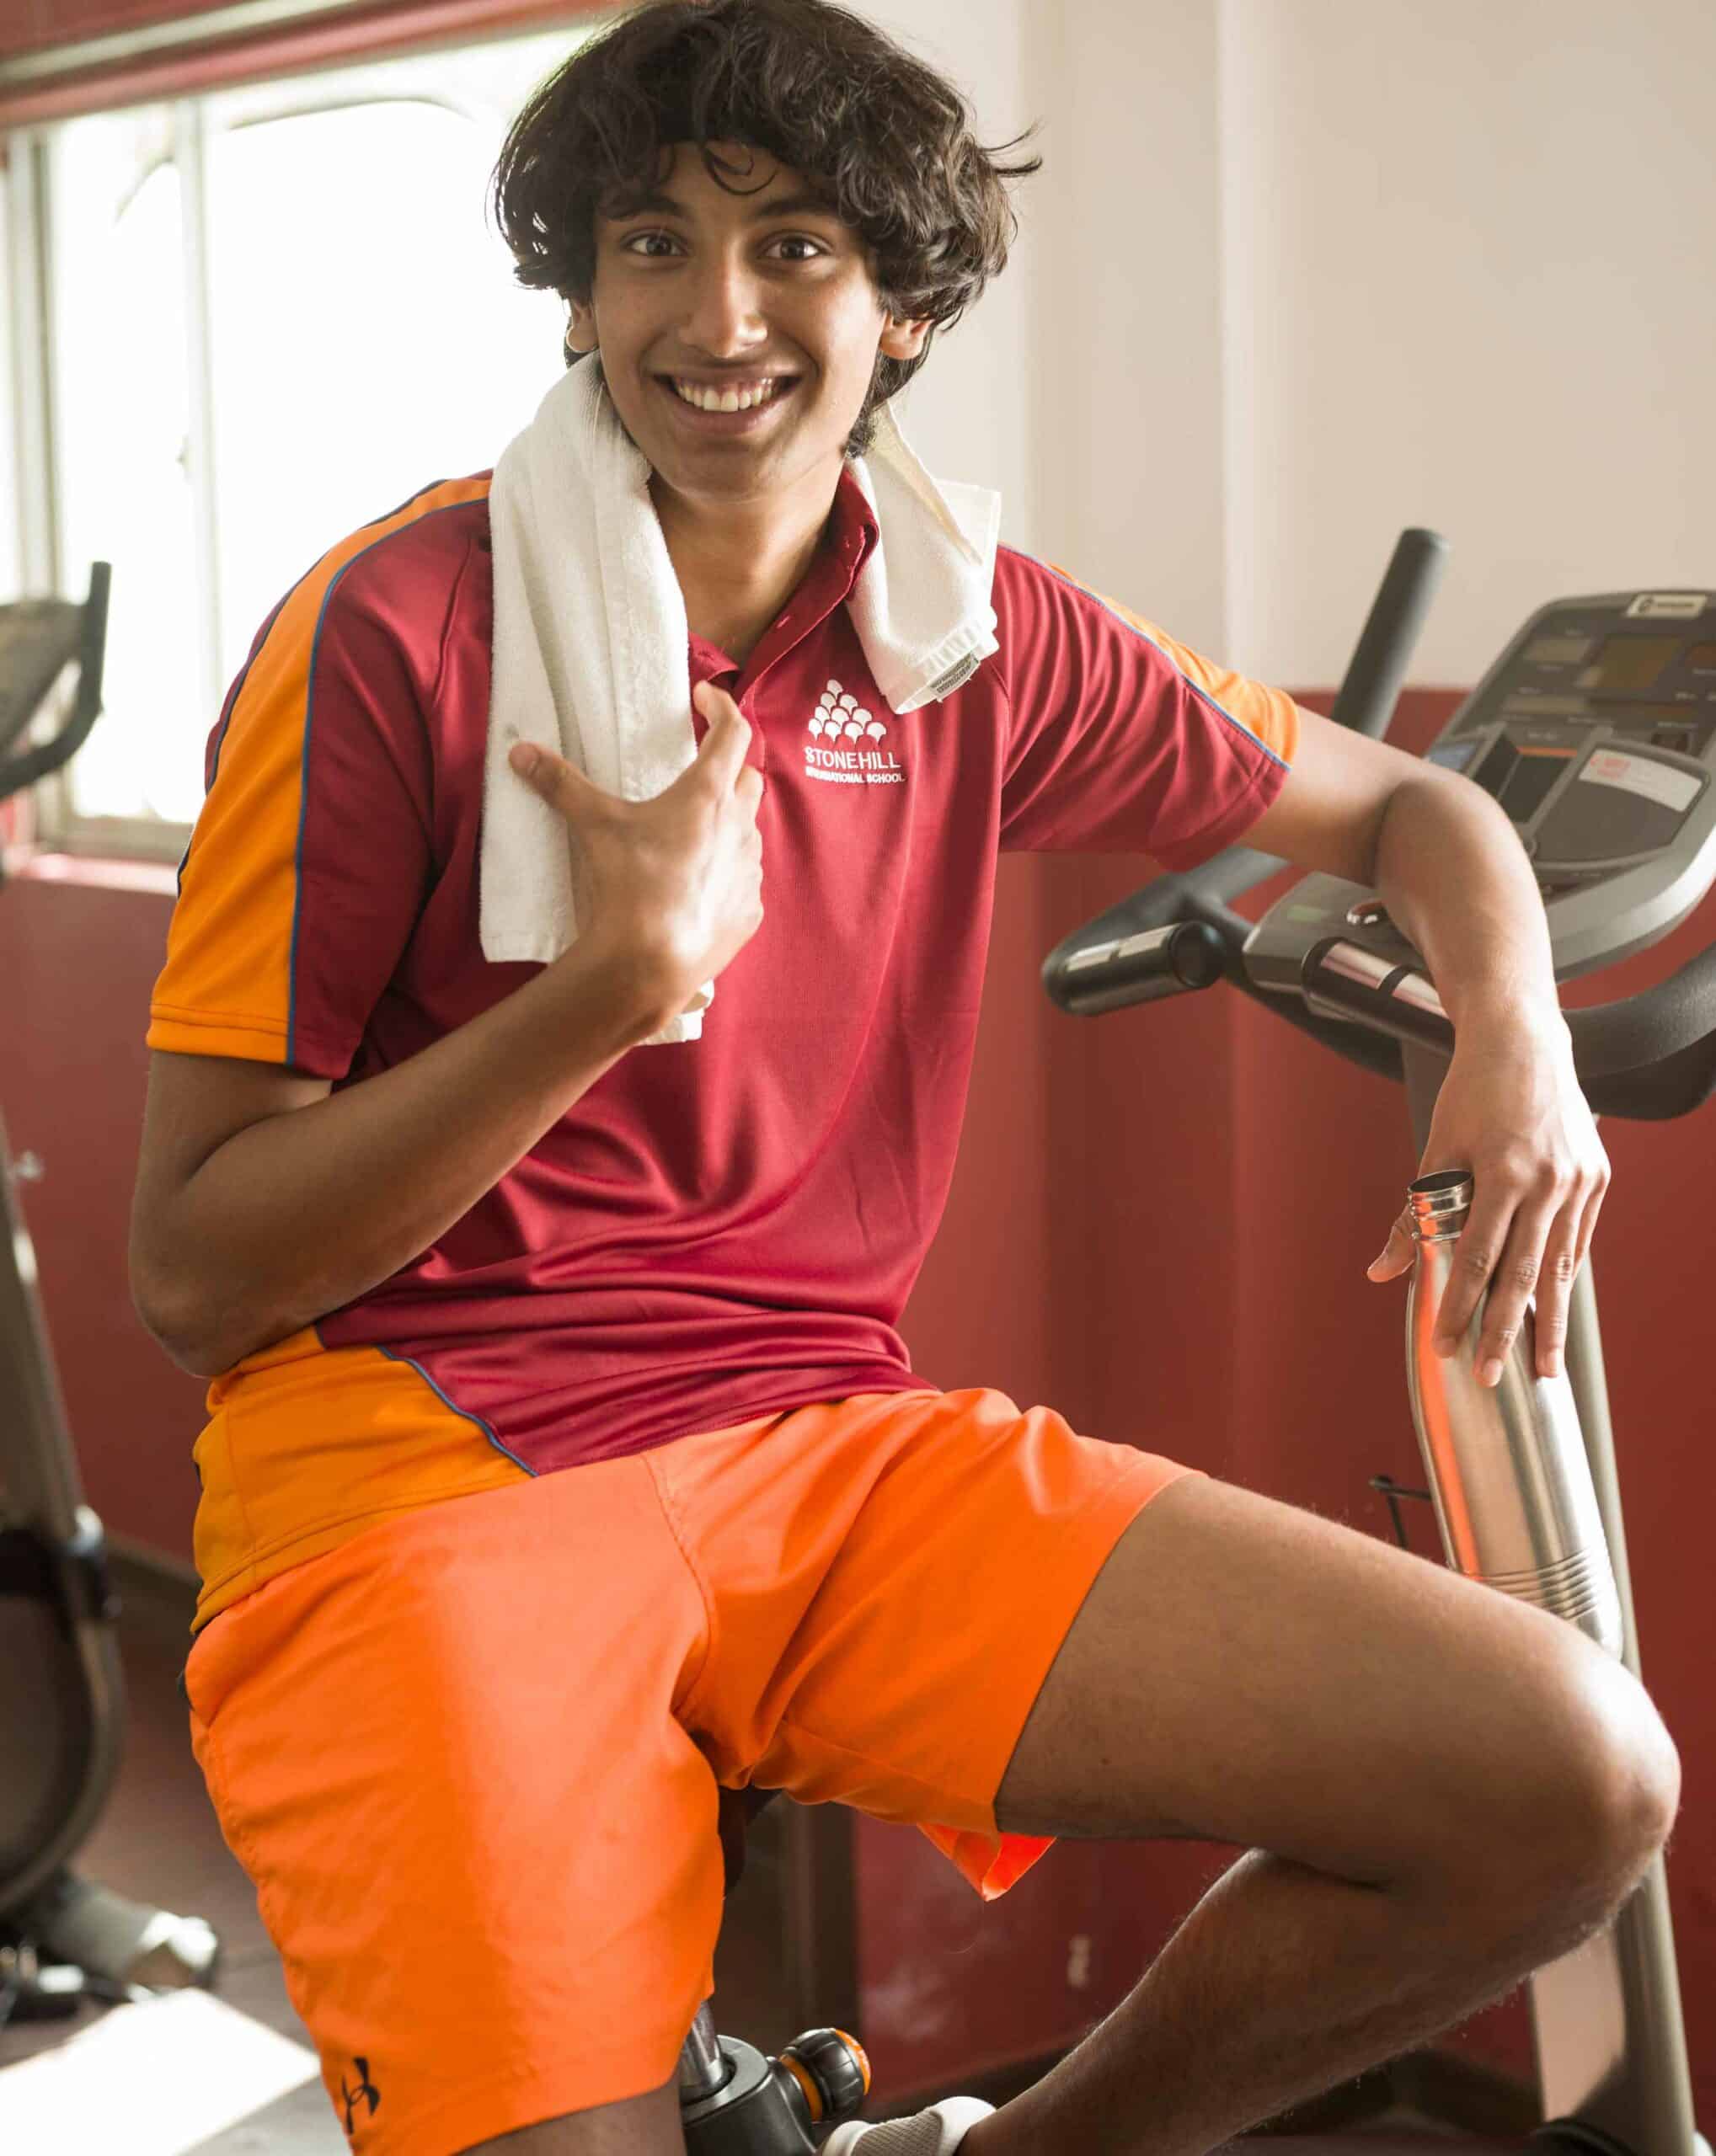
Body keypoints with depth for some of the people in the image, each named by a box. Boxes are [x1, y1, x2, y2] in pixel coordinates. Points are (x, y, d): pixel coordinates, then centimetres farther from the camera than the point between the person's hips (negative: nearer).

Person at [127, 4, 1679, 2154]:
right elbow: (194, 1272, -7)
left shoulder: (976, 634, 7)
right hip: (425, 1463, -4)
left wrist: (1515, 1033, -2)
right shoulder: (401, 626, -6)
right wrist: (623, 981, -20)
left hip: (833, 1444, 4)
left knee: (1576, 1782, -10)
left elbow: (1396, 805, 21)